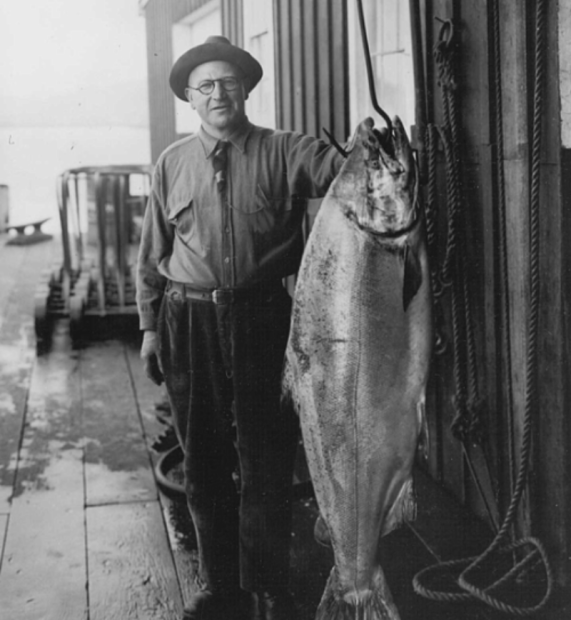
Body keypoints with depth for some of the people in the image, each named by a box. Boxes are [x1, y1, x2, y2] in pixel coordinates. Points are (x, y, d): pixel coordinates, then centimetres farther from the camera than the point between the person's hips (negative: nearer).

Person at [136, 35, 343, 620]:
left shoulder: (284, 152, 0)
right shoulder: (172, 163, 7)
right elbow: (152, 253, 11)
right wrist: (151, 325, 9)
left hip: (261, 321, -2)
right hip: (189, 324, 3)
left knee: (265, 462, 3)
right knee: (203, 461, 12)